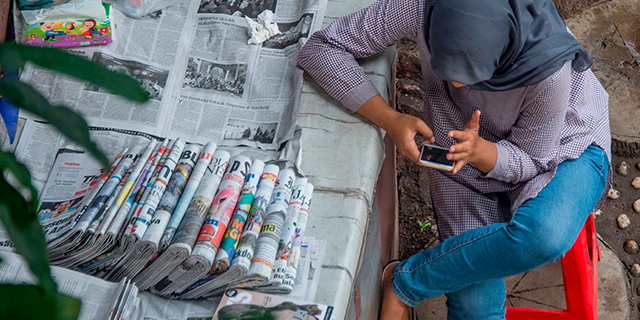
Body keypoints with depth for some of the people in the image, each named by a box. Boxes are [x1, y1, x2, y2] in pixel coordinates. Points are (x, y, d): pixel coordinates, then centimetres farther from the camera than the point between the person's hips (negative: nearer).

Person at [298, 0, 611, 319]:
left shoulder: (550, 68, -33)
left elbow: (531, 160, -17)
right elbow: (319, 48, -22)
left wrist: (478, 150, -39)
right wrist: (391, 120, -32)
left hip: (563, 150, 0)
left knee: (544, 237, -35)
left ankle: (404, 281, -13)